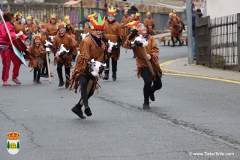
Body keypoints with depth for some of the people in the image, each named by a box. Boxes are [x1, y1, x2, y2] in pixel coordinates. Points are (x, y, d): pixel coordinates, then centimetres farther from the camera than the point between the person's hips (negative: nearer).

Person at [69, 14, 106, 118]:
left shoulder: (102, 44, 6)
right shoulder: (87, 41, -15)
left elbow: (100, 58, 3)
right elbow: (85, 57, -20)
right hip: (82, 67, -8)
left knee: (91, 90, 9)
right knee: (84, 83, -32)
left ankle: (77, 108, 24)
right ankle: (86, 107, -39)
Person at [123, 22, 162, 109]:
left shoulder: (150, 38, 2)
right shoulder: (134, 39, -6)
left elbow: (156, 49, -2)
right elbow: (126, 45, -22)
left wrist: (151, 55, -22)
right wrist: (132, 35, -30)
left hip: (153, 64, 4)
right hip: (143, 65, -4)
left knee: (158, 84, 9)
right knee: (148, 82, -24)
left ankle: (151, 92, 48)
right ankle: (146, 102, -2)